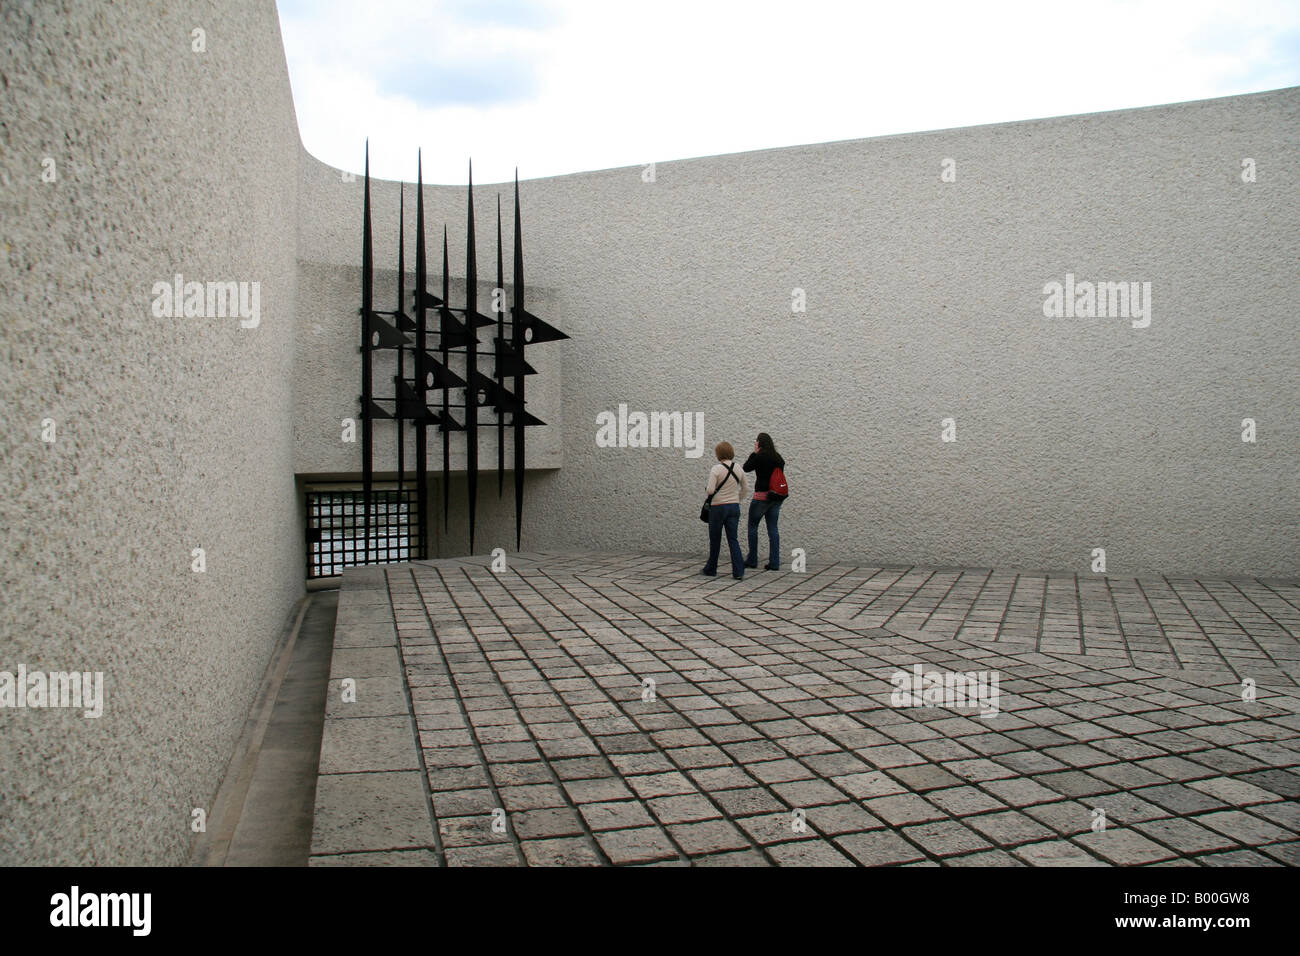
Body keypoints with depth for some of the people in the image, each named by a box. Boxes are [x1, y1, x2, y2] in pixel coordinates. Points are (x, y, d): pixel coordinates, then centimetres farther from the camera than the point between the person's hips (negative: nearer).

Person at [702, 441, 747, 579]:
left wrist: (705, 490, 2)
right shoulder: (738, 469, 4)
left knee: (715, 540, 10)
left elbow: (710, 490, -20)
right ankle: (738, 571, -4)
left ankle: (711, 569, 24)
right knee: (733, 539, 6)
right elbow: (744, 489, 13)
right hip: (734, 507, 4)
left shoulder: (716, 469, -13)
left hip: (718, 507, -4)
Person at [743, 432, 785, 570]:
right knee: (773, 528, 7)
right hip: (776, 496, 6)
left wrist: (754, 453, 1)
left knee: (753, 526, 7)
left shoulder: (759, 457, -12)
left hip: (762, 496, -6)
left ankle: (752, 560, 10)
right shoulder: (778, 458, 8)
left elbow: (746, 468, 0)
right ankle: (774, 563, 4)